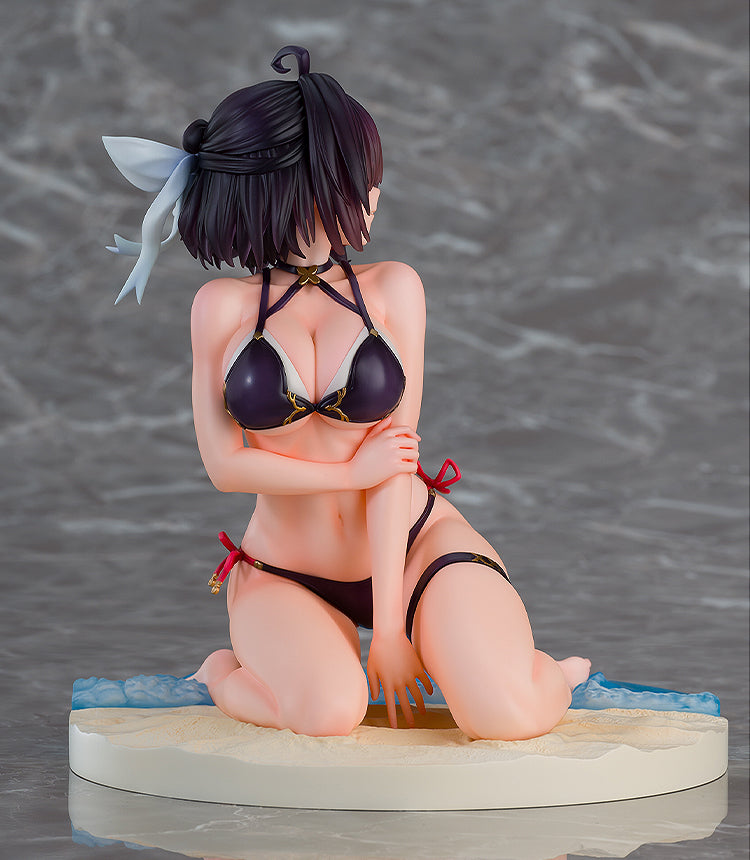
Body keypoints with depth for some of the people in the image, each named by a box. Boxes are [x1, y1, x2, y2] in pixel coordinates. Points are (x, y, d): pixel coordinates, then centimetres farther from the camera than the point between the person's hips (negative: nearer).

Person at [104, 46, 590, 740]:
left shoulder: (392, 288, -3)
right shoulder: (224, 306, -4)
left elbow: (396, 455, -10)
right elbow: (225, 463, -6)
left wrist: (389, 624, -15)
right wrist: (353, 473, -12)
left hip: (415, 545, 1)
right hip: (284, 574, 0)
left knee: (506, 716, -24)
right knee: (330, 711, -31)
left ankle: (546, 673, 13)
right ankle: (224, 674, 3)